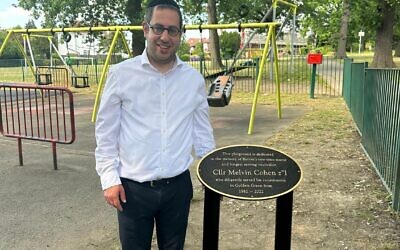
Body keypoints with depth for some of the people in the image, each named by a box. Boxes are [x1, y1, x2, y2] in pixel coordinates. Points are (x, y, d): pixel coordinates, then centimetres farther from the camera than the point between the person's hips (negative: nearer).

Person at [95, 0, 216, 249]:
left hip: (178, 185, 2)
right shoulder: (121, 74, -7)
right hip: (133, 187, -2)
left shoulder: (194, 78, 0)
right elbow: (106, 132, -2)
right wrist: (109, 178, -7)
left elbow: (203, 132, 8)